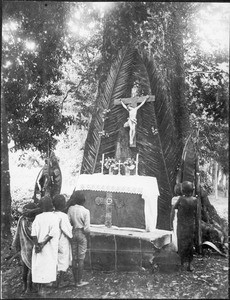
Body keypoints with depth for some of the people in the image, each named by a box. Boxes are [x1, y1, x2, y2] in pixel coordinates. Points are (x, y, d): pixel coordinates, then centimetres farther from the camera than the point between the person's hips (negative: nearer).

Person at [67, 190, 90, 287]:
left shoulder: (70, 209, -2)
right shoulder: (86, 211, -11)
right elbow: (87, 228, -12)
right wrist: (87, 234, 5)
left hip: (73, 233, 4)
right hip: (82, 234, -3)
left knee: (74, 258, 11)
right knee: (81, 259, 5)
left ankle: (75, 280, 19)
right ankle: (79, 281, 12)